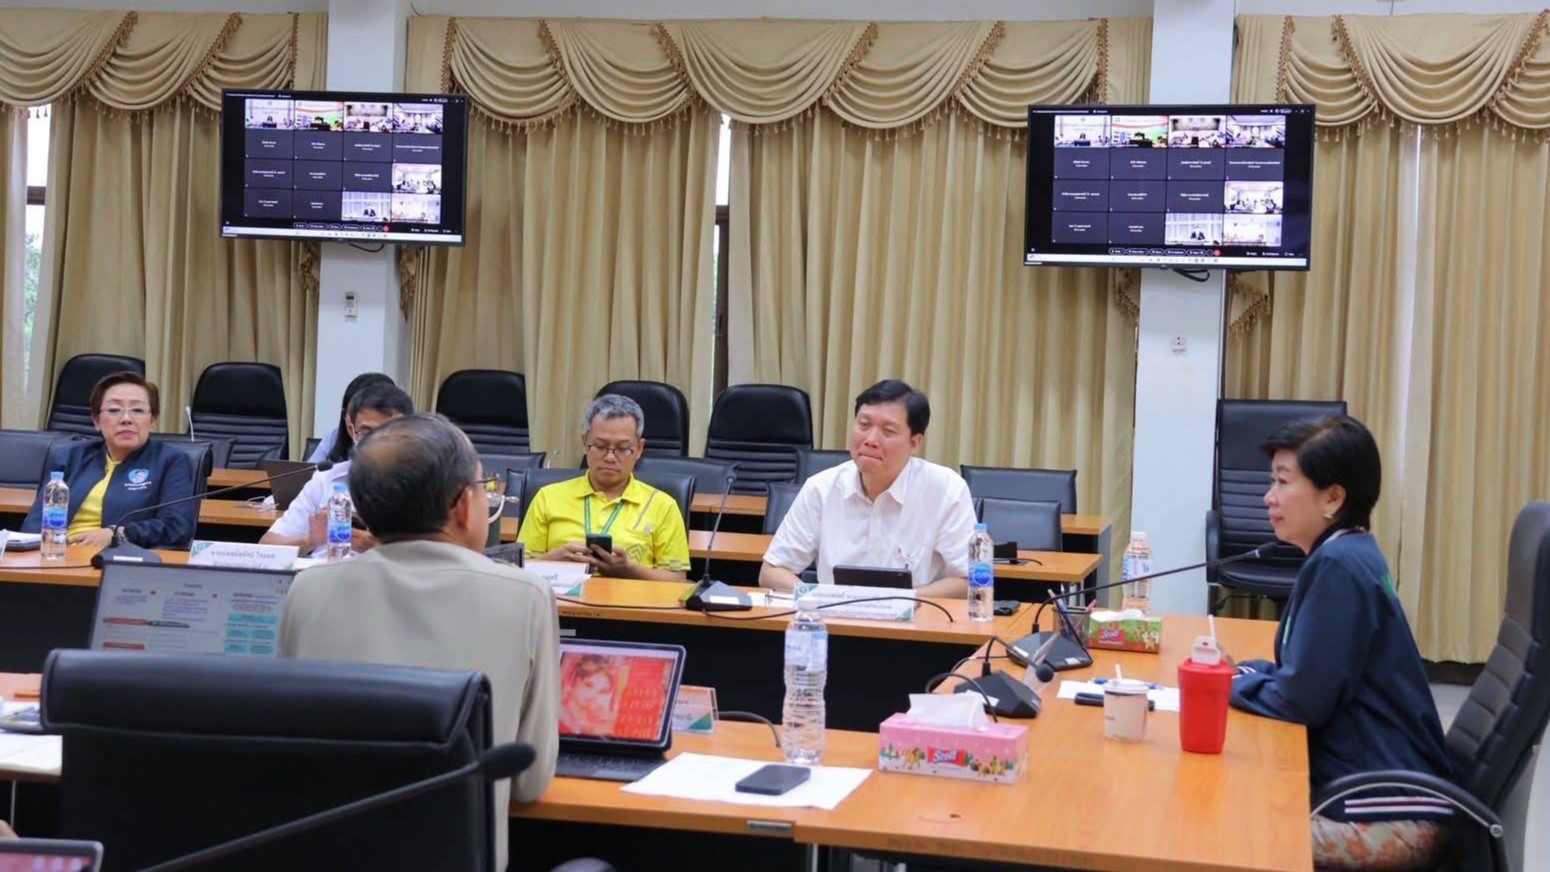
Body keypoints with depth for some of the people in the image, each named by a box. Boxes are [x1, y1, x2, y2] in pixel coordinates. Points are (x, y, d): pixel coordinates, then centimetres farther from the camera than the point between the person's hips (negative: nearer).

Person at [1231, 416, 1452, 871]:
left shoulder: (1338, 565, -19)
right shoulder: (1347, 555, 11)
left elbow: (1301, 700, -19)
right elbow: (1303, 674, 17)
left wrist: (1228, 681, -3)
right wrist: (1234, 669, 4)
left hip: (1385, 816, -9)